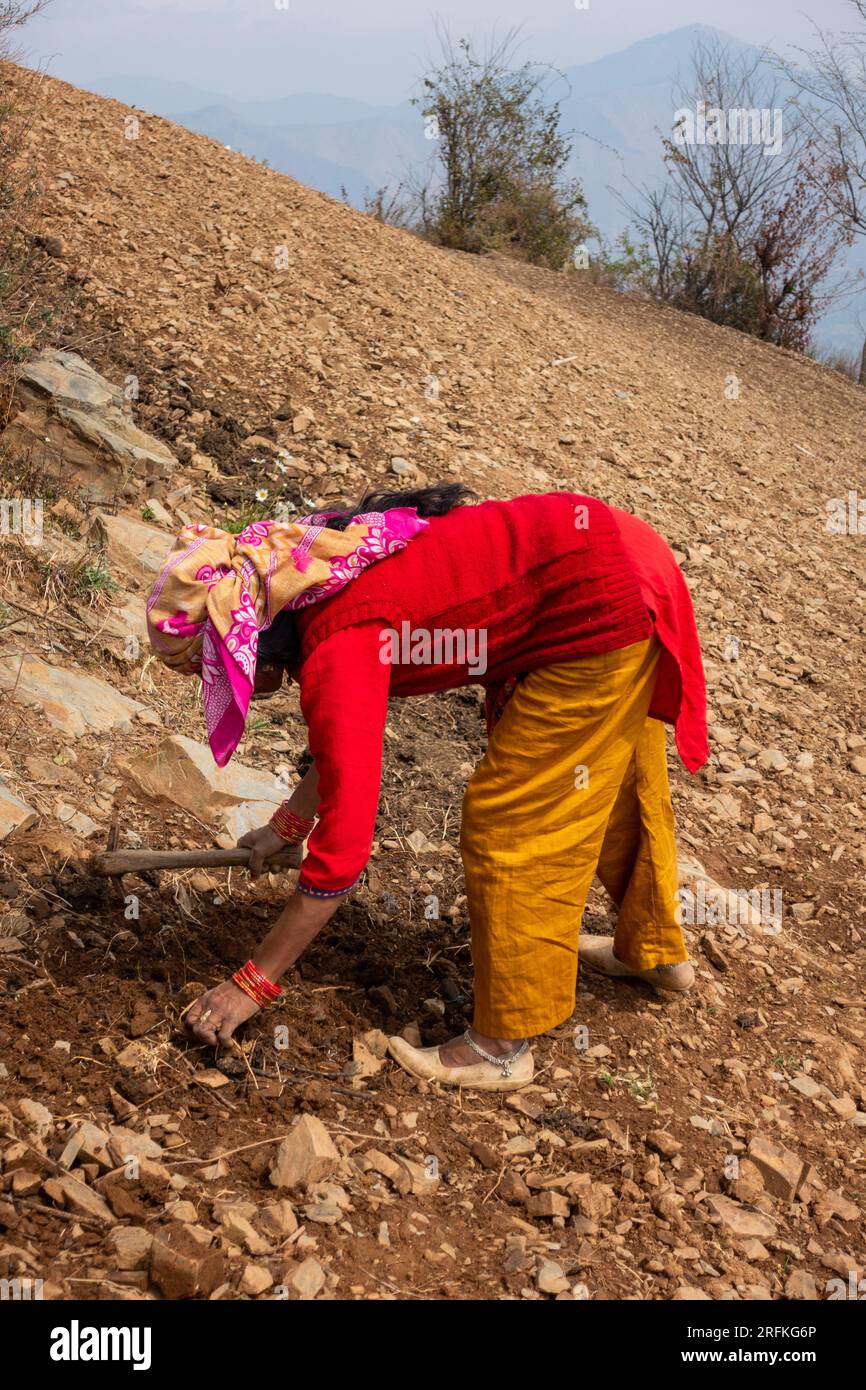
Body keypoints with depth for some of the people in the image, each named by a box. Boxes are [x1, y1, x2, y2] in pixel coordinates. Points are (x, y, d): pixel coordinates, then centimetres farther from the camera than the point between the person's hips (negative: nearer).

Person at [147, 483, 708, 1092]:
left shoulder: (335, 653, -23)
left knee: (508, 821, 0)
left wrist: (253, 984, -13)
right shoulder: (312, 578, 4)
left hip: (605, 608, -9)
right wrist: (287, 826, 32)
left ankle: (503, 1048, 15)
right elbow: (344, 738, 23)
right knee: (615, 783, 27)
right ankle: (655, 949, 50)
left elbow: (342, 849, -22)